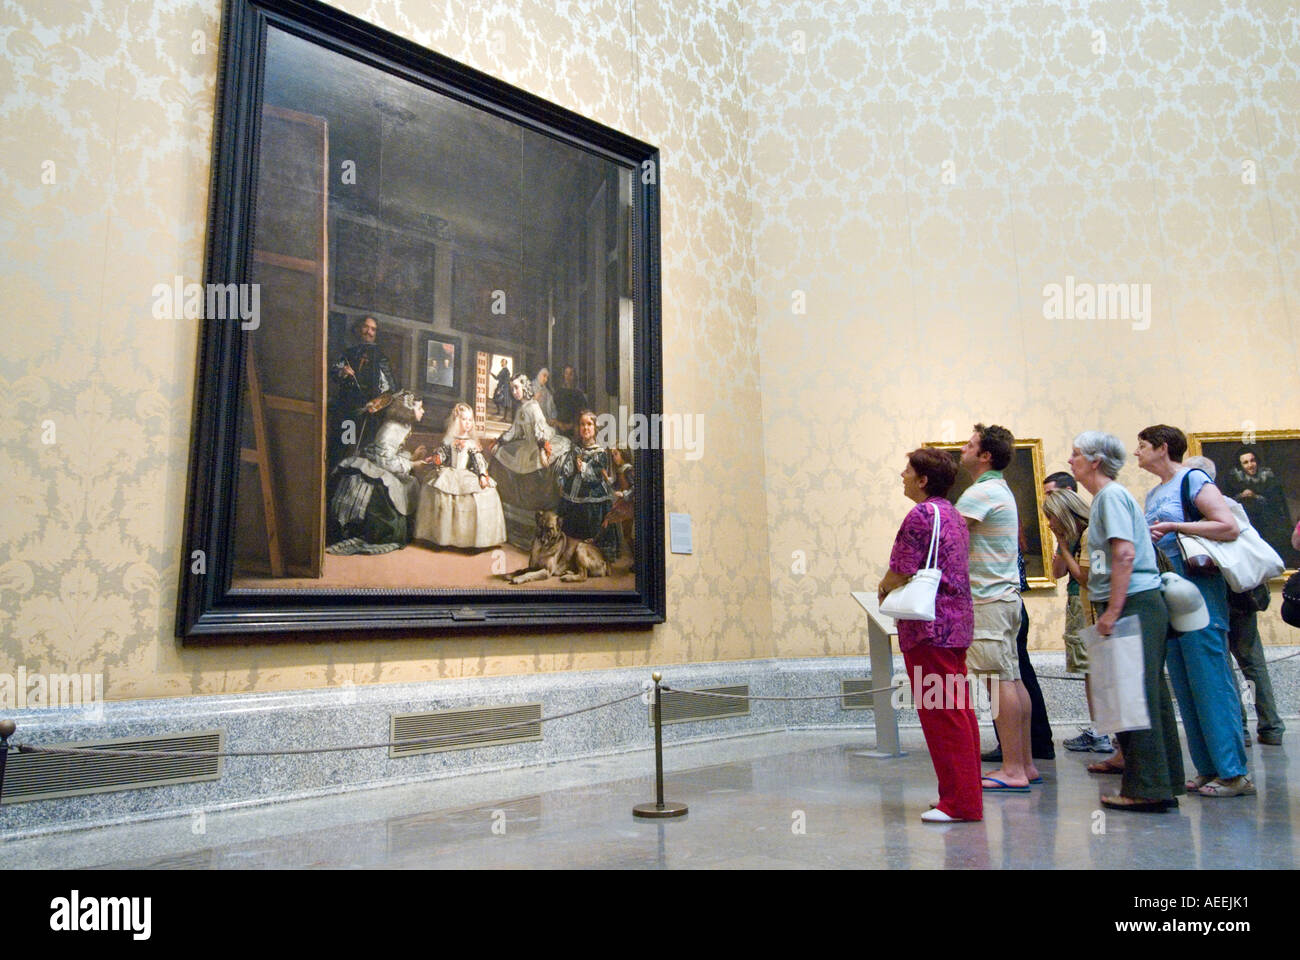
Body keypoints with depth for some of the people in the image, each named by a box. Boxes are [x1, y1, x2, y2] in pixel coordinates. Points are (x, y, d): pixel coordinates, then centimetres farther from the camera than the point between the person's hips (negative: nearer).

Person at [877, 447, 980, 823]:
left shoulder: (920, 516, -14)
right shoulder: (952, 514, 15)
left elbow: (899, 575, -17)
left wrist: (883, 589, 4)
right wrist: (894, 586, 13)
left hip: (929, 627, -10)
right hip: (957, 621, 10)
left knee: (940, 715, -4)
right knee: (958, 711, 14)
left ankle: (959, 801, 2)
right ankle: (968, 795, 22)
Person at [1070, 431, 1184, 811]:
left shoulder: (1112, 495, -11)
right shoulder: (1104, 497, 19)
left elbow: (1126, 554, -21)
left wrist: (1113, 610, -22)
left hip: (1134, 605, -10)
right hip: (1128, 606, 10)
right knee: (1149, 697, 12)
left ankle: (1147, 790, -1)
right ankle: (1163, 785, 19)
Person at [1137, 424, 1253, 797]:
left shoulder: (1193, 480, -6)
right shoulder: (1153, 495, 18)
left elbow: (1229, 528, -17)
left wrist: (1174, 527, -17)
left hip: (1199, 594, -9)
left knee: (1210, 683, -7)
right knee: (1185, 688, 9)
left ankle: (1234, 773, -1)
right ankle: (1208, 769, 15)